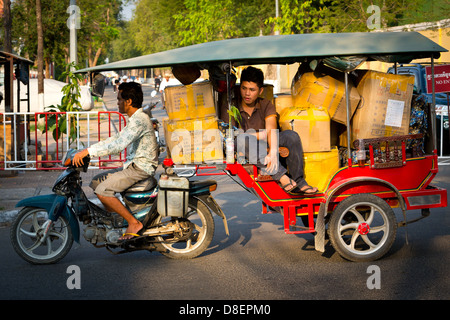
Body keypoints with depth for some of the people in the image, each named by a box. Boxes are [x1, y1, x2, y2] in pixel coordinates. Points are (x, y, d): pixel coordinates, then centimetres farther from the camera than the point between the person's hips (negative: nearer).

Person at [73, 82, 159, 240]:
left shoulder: (139, 120, -20)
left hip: (140, 168, -11)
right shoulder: (136, 119, 15)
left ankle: (134, 223, -14)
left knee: (103, 191, -20)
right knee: (96, 182, 12)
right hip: (132, 165, 11)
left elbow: (118, 145, -31)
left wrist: (88, 151, -30)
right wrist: (88, 149, 13)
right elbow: (117, 138, 21)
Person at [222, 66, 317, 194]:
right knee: (242, 139, -38)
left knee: (291, 135, -20)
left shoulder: (266, 105, 2)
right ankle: (281, 175, -43)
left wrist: (273, 153, -35)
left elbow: (272, 130, -15)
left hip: (265, 146, 3)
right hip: (244, 151, -3)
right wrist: (262, 134, -11)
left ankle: (298, 182, -23)